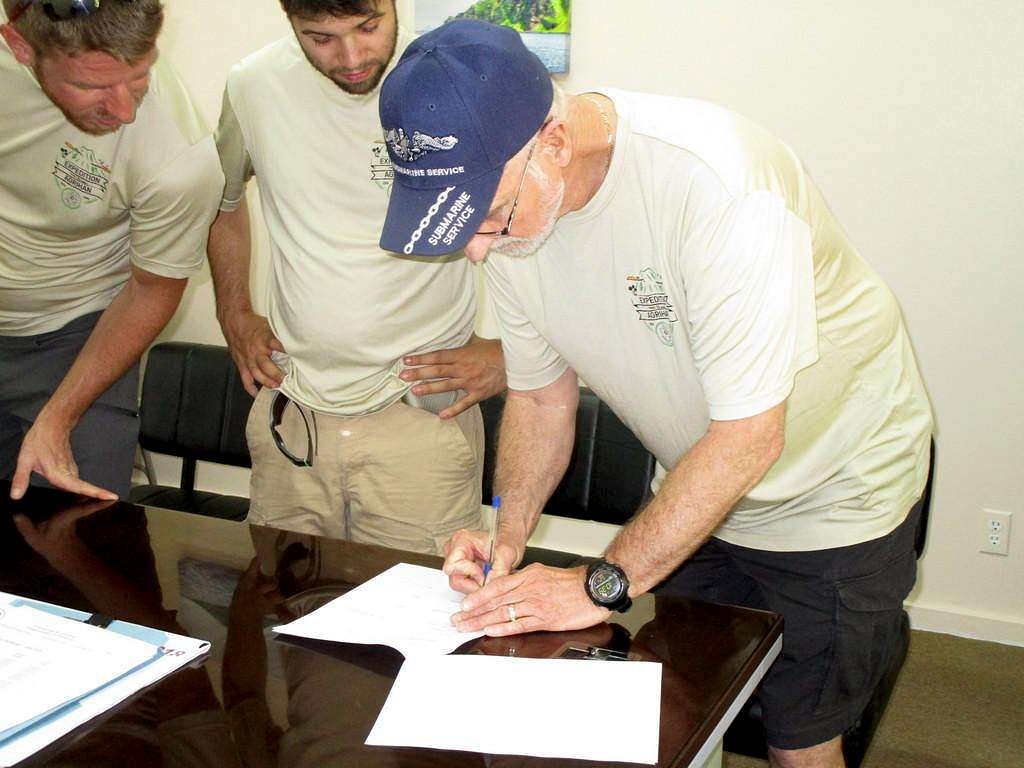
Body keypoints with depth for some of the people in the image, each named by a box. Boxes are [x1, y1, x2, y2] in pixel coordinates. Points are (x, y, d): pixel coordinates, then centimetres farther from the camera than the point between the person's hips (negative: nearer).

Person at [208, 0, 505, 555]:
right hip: (290, 414, 4)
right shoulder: (253, 87, 0)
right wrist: (234, 315, 15)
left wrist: (514, 352, -6)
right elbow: (223, 197, 22)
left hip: (423, 410, -3)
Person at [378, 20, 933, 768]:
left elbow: (749, 434, -33)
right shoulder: (504, 203, -13)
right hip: (699, 489, 6)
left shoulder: (712, 180, -36)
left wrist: (603, 584, -28)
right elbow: (540, 395, 0)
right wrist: (508, 541, -14)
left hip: (834, 493, -5)